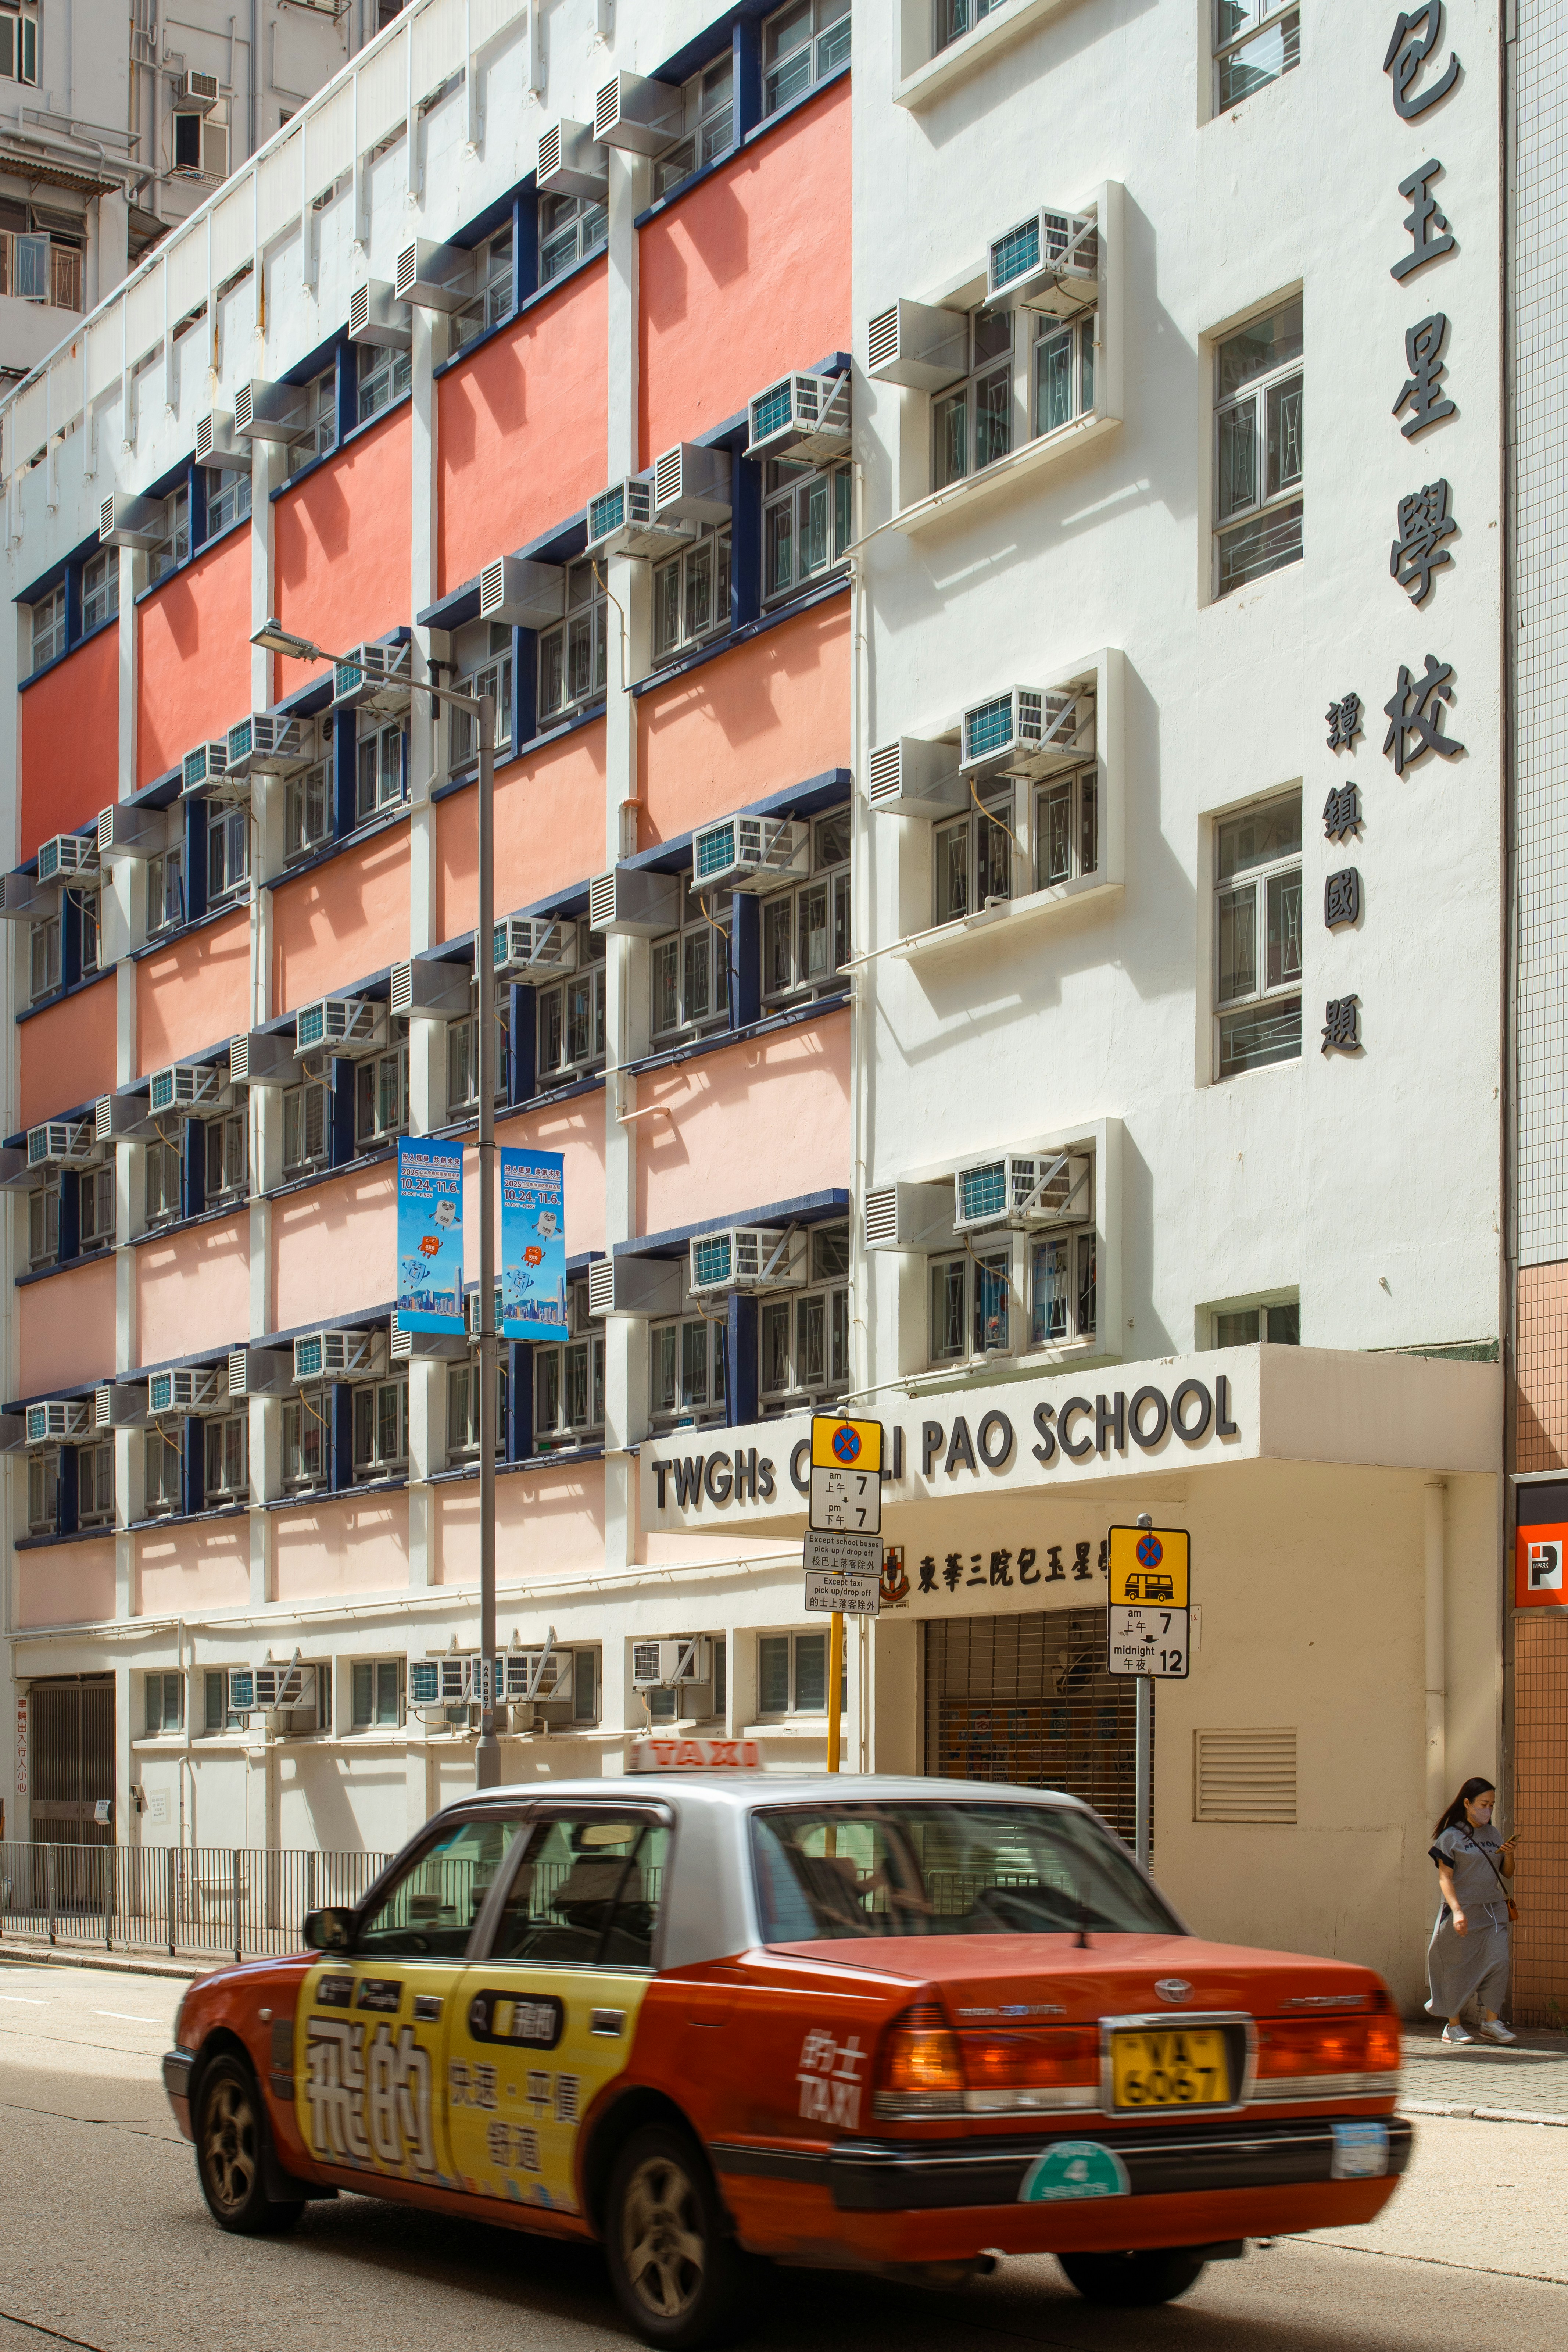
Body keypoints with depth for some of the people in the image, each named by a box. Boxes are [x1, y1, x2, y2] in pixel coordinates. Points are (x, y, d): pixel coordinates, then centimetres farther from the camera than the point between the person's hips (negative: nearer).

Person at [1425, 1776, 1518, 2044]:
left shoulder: (1492, 1835, 15)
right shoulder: (1451, 1837, -3)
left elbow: (1507, 1873, 20)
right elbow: (1445, 1878, -8)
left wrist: (1509, 1856, -2)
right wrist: (1456, 1910, -20)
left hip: (1494, 1911, 5)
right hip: (1463, 1912, -5)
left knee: (1498, 1962, -8)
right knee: (1458, 1967, -1)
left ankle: (1491, 2021, 0)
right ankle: (1453, 2025, 10)